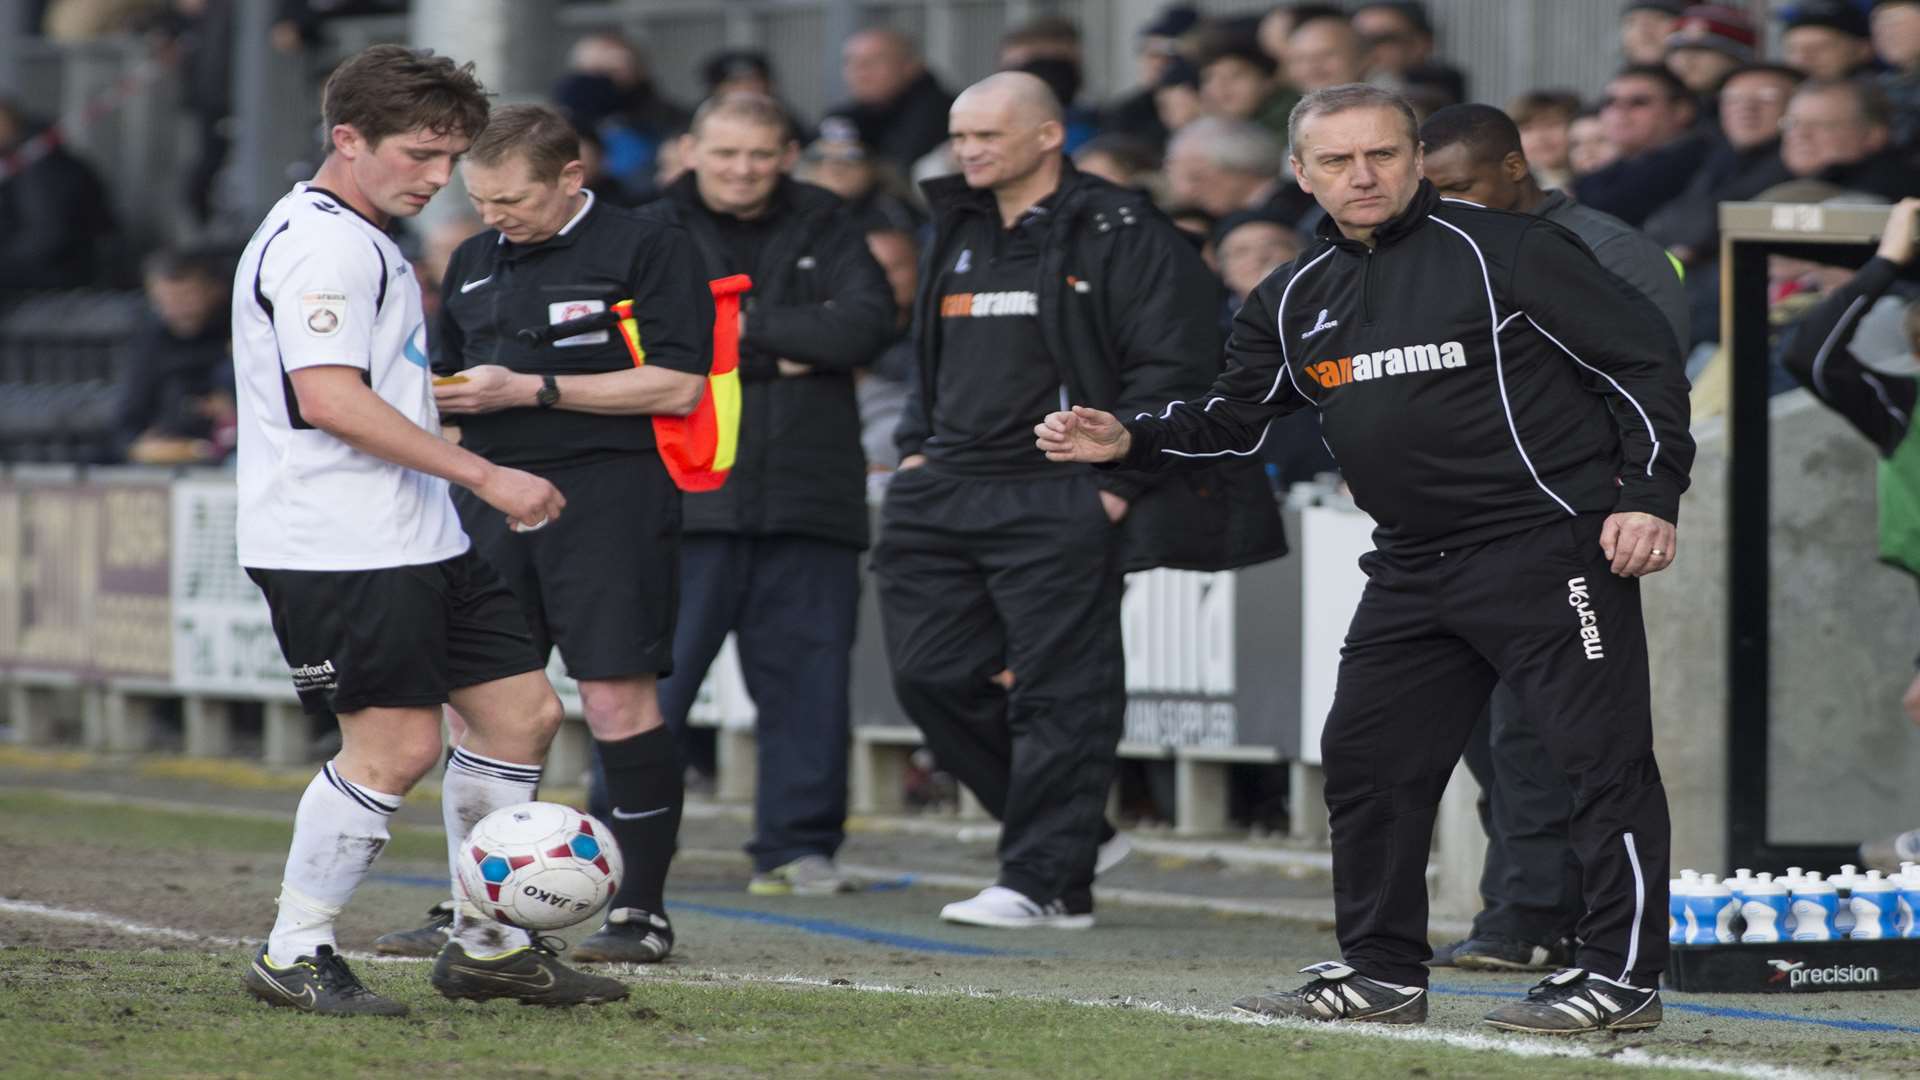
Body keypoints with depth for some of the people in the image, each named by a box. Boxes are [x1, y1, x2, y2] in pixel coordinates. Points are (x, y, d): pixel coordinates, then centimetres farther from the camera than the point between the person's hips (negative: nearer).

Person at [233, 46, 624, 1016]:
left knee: (521, 710, 9)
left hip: (416, 540, 11)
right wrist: (484, 476, -20)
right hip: (341, 547, -11)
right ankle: (292, 958, 1)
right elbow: (330, 398, -23)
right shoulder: (322, 243, -14)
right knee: (395, 745, -11)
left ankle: (486, 944, 18)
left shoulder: (361, 241, 21)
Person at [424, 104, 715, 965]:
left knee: (619, 700, -7)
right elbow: (447, 374, 30)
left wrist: (530, 389, -15)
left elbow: (677, 386, -13)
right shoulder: (473, 263, 18)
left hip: (607, 496, -6)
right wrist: (431, 396, 4)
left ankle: (640, 909, 0)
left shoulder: (645, 250, -4)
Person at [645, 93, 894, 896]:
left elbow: (869, 320, -3)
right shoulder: (657, 234, 5)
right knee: (655, 675, -6)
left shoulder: (823, 228, 13)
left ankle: (797, 846, 10)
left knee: (806, 674, 3)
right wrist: (780, 356, -9)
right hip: (689, 494, -3)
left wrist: (750, 328, -8)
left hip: (807, 496, 3)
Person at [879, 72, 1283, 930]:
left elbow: (1172, 368, -11)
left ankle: (1044, 881, -2)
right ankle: (1077, 832, 16)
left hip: (1058, 504, -8)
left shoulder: (1122, 236, -6)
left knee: (1057, 691, -6)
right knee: (932, 673, 4)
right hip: (946, 494, 8)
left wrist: (1116, 481, -16)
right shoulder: (958, 236, 19)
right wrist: (917, 448, 17)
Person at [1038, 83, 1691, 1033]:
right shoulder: (1297, 298, 12)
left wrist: (1649, 498, -14)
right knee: (1367, 761, 10)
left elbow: (1642, 358, -6)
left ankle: (1621, 975, -2)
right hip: (1415, 564, 7)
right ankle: (1383, 974, 21)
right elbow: (1233, 417, 19)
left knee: (1603, 758, -8)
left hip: (1550, 549, -7)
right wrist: (1130, 443, 1)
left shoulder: (1503, 250, -7)